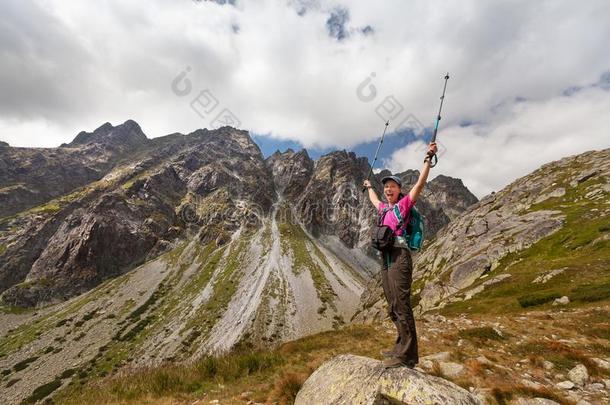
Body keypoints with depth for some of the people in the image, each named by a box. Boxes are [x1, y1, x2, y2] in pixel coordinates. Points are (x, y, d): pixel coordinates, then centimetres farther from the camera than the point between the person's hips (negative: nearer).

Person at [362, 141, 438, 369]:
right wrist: (369, 187, 58)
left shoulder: (404, 204, 2)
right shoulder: (384, 208, 20)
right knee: (393, 308, 12)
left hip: (399, 257, -8)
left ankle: (406, 356, -2)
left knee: (401, 305, -9)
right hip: (385, 259, 8)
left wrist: (428, 158, -13)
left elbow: (420, 184, -9)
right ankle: (401, 348, 23)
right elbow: (374, 200, 42)